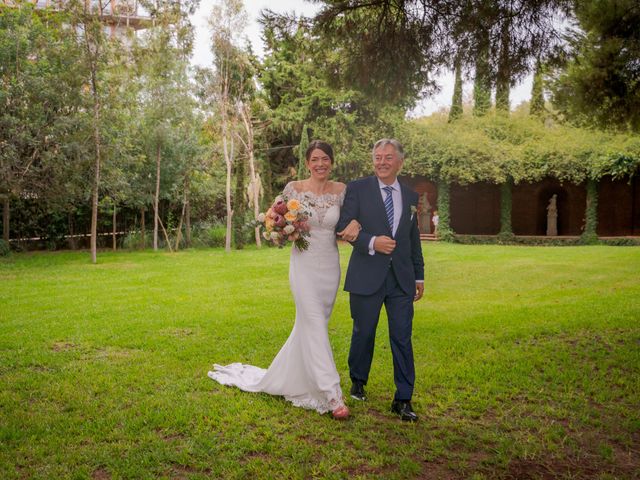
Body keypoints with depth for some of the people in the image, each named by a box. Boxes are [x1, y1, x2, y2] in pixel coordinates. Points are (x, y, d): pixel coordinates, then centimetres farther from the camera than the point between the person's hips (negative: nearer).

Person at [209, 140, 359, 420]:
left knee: (310, 324, 14)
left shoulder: (341, 190, 3)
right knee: (315, 325, -10)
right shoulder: (293, 188, -3)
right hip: (304, 264, -4)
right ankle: (333, 395, -9)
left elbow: (348, 217, 12)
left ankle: (286, 375, 35)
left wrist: (355, 222, -11)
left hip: (330, 265, 4)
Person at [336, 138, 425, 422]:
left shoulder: (411, 196, 12)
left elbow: (414, 240, 17)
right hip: (367, 276, -2)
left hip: (401, 279, 3)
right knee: (363, 334, 11)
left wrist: (419, 276, 16)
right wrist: (371, 242, -23)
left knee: (402, 338, 1)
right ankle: (358, 382, 35)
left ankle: (403, 399, 10)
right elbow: (343, 226, -9)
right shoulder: (357, 189, -1)